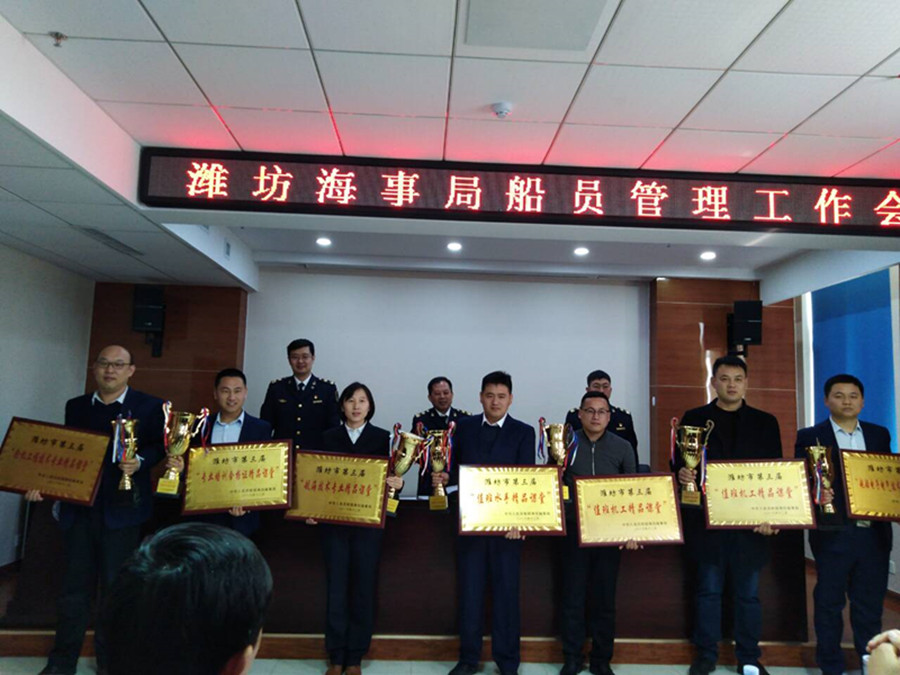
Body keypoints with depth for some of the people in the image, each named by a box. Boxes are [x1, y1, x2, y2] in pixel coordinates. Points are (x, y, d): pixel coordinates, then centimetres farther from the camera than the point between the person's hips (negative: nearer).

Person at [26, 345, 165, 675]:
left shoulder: (150, 406, -2)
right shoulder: (75, 406, 10)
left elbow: (160, 447, -5)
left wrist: (140, 462, -24)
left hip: (121, 509, -3)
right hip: (78, 506, 3)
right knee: (74, 585, 11)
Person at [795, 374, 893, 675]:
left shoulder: (879, 435, 11)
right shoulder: (810, 436, -1)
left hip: (874, 533, 3)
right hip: (833, 534, -3)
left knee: (870, 604, 12)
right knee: (829, 603, 7)